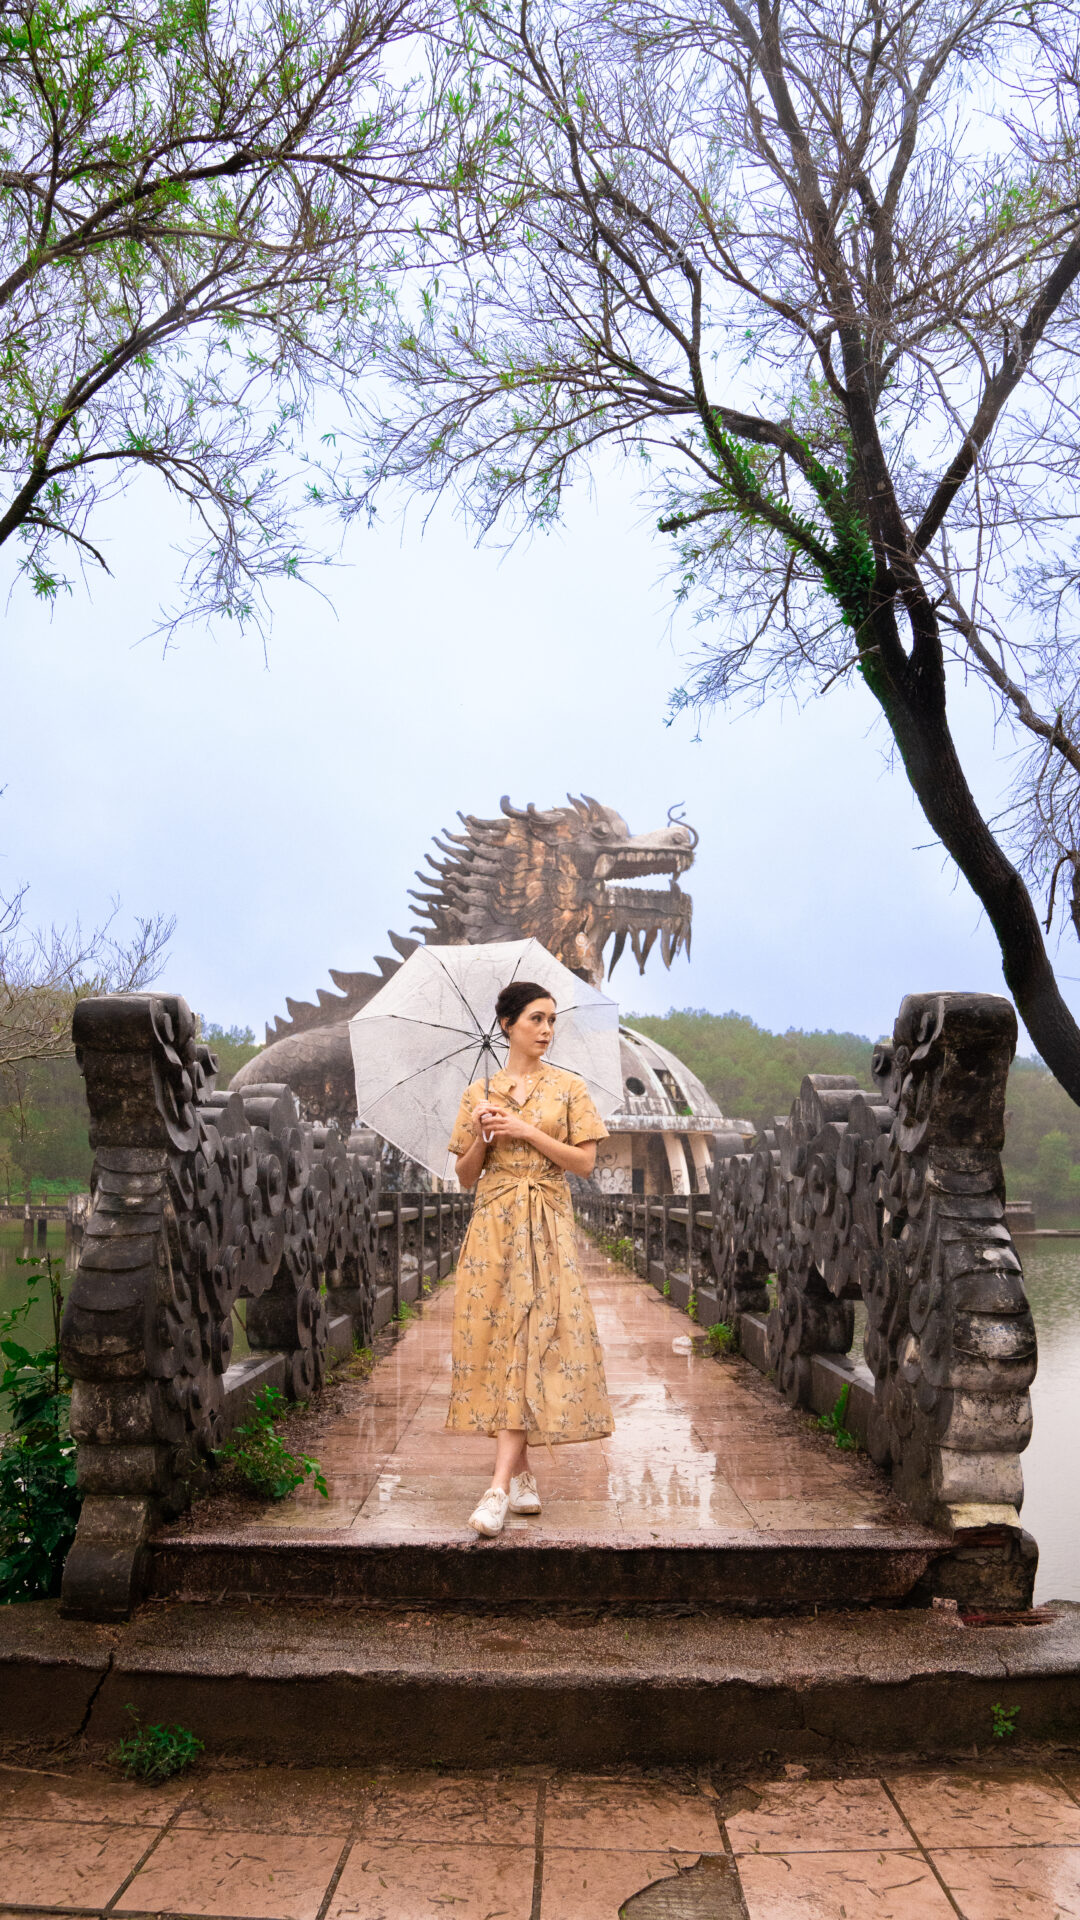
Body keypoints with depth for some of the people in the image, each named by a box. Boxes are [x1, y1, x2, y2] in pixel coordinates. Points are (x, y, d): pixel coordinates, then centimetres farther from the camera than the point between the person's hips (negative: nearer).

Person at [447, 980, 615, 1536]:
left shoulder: (568, 1088, 4)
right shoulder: (479, 1092, 8)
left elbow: (585, 1162, -2)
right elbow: (465, 1177, 11)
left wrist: (526, 1131, -11)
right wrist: (482, 1138, -8)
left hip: (545, 1226, -2)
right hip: (491, 1224, 2)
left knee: (531, 1343, -11)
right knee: (494, 1338, 2)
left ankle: (500, 1487, -13)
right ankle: (522, 1478, 14)